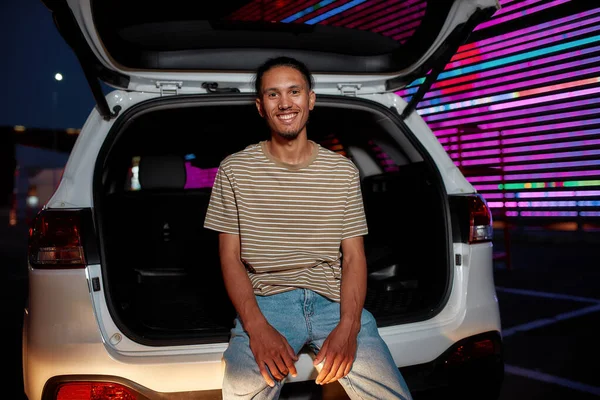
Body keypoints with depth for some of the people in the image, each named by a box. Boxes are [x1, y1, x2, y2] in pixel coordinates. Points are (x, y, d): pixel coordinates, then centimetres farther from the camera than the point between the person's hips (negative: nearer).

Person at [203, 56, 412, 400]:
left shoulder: (344, 171, 8)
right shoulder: (234, 170, 5)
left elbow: (354, 256, 5)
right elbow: (230, 258, 3)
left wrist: (347, 326, -13)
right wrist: (257, 328, -13)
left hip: (334, 299, 2)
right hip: (265, 300, -1)